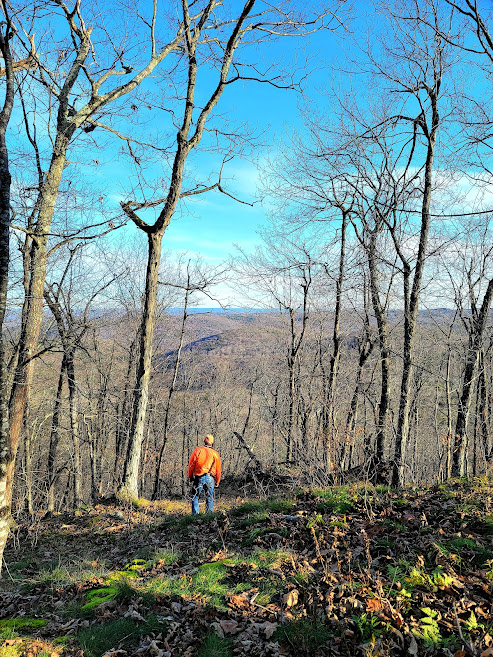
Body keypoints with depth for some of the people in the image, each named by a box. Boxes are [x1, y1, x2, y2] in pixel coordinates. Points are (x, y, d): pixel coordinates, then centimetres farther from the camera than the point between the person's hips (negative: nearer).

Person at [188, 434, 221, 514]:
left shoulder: (197, 450, 3)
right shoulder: (215, 454, 7)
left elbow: (191, 464, 2)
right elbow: (218, 470, 11)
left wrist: (190, 477, 10)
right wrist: (217, 482, 20)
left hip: (198, 477, -1)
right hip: (210, 479, 1)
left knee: (195, 498, 8)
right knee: (210, 499, 9)